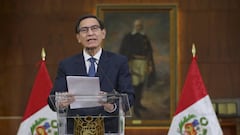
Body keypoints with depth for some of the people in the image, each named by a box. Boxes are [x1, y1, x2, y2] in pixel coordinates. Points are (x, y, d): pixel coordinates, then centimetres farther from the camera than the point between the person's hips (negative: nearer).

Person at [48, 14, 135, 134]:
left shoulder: (119, 62, 9)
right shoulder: (66, 65, 12)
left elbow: (129, 96, 2)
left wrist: (113, 106, -19)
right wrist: (61, 103, -17)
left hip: (108, 130, -2)